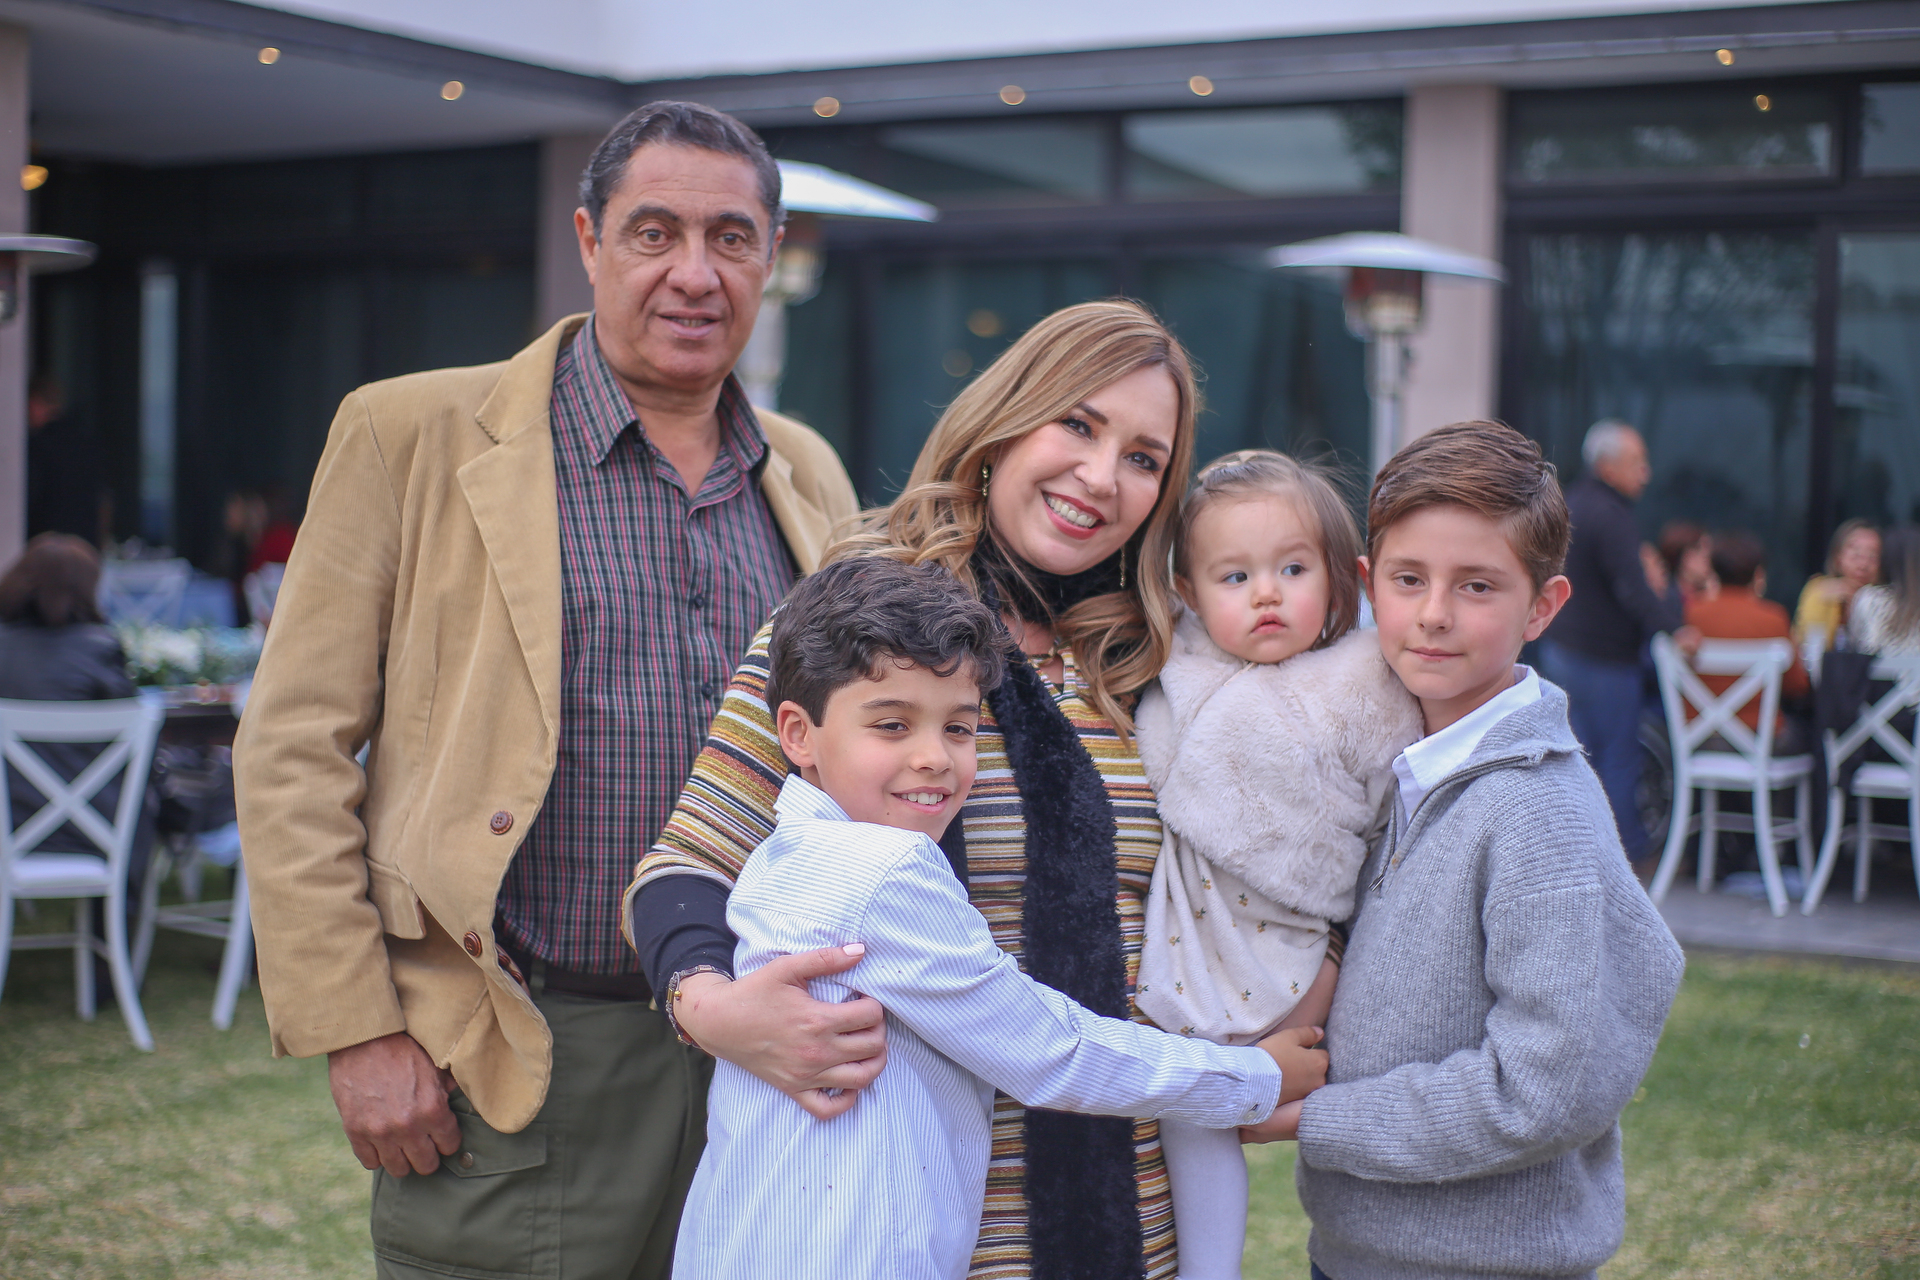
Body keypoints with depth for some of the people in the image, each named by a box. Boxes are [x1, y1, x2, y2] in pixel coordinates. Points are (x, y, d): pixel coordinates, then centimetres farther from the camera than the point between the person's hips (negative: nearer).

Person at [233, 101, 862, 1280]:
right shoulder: (413, 435, -2)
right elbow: (291, 751, -4)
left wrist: (856, 1003, 2)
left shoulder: (809, 475, 11)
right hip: (512, 1076, -4)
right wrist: (355, 1030, -10)